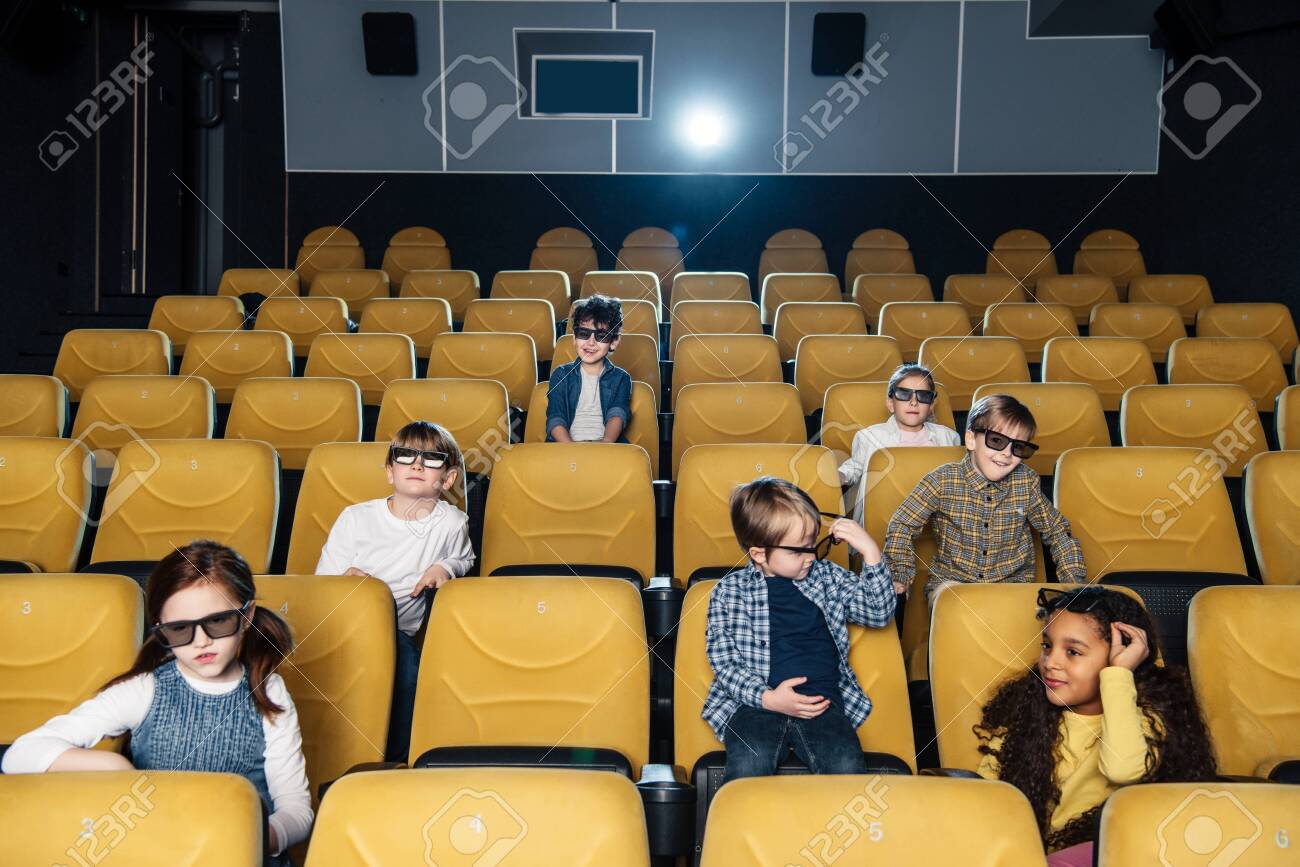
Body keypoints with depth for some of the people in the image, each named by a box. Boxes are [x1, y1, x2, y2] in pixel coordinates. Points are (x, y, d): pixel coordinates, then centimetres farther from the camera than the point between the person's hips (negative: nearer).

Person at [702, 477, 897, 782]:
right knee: (748, 770, -30)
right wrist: (767, 698, -14)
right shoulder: (729, 593, 4)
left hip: (822, 700, 2)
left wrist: (870, 552, 0)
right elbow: (723, 662, 1)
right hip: (753, 702, -2)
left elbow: (880, 614, 10)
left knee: (848, 770, -25)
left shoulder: (827, 576, 14)